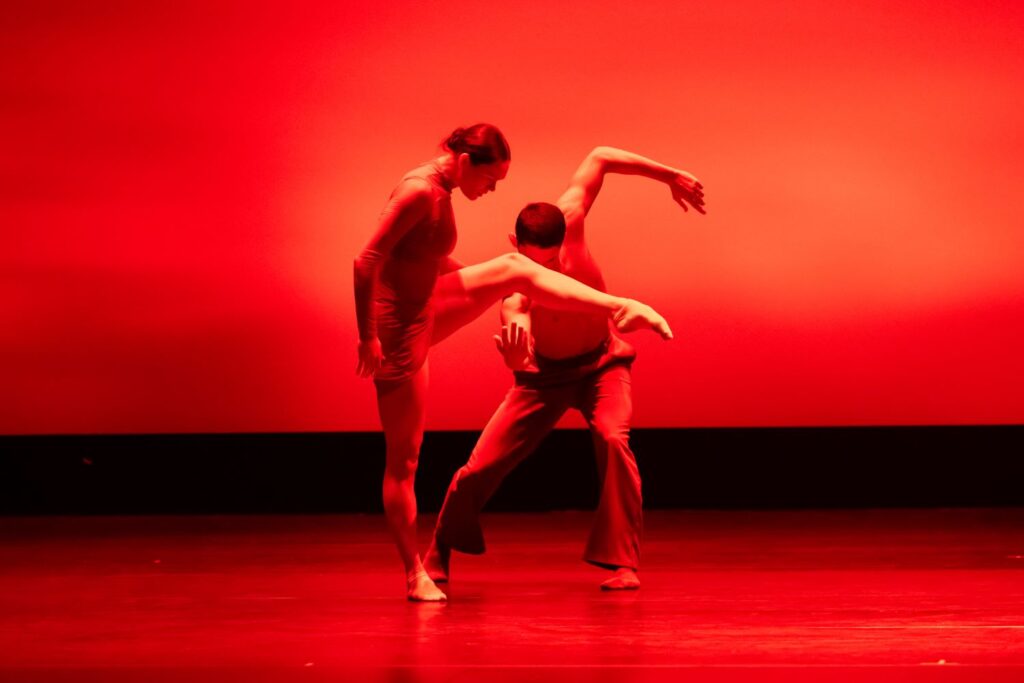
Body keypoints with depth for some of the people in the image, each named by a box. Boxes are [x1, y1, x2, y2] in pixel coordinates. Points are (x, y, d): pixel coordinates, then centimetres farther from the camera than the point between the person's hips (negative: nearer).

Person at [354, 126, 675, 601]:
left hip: (425, 308, 9)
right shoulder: (419, 191, -24)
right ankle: (415, 575, 9)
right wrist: (367, 338, -26)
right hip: (398, 329, -9)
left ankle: (620, 309, 13)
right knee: (404, 460, 0)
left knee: (514, 270, 10)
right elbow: (366, 263, -28)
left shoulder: (440, 190, 4)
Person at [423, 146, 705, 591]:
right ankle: (437, 560, 24)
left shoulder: (568, 221, -25)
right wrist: (516, 359, -75)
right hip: (545, 375, -1)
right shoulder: (514, 302, -33)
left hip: (601, 363, 1)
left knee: (612, 438, -30)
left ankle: (622, 562, -23)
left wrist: (670, 177, -10)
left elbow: (600, 157, -12)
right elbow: (520, 361, -51)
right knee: (478, 470, -4)